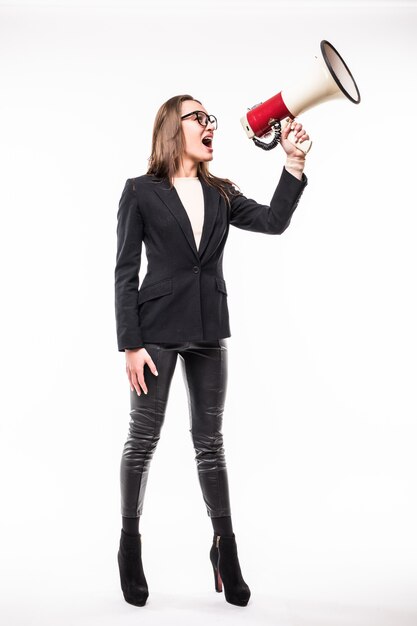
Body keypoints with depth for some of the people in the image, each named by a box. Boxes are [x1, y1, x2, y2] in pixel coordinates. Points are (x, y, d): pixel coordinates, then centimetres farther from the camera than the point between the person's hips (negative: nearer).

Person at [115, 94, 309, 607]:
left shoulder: (220, 194, 11)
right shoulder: (141, 191, 0)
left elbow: (273, 221, -2)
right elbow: (125, 272, -4)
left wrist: (294, 164, -13)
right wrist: (130, 344, -11)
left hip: (209, 332, 4)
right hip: (157, 329, -3)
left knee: (210, 441, 9)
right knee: (143, 439, 5)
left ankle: (225, 550, 18)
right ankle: (129, 545, 23)